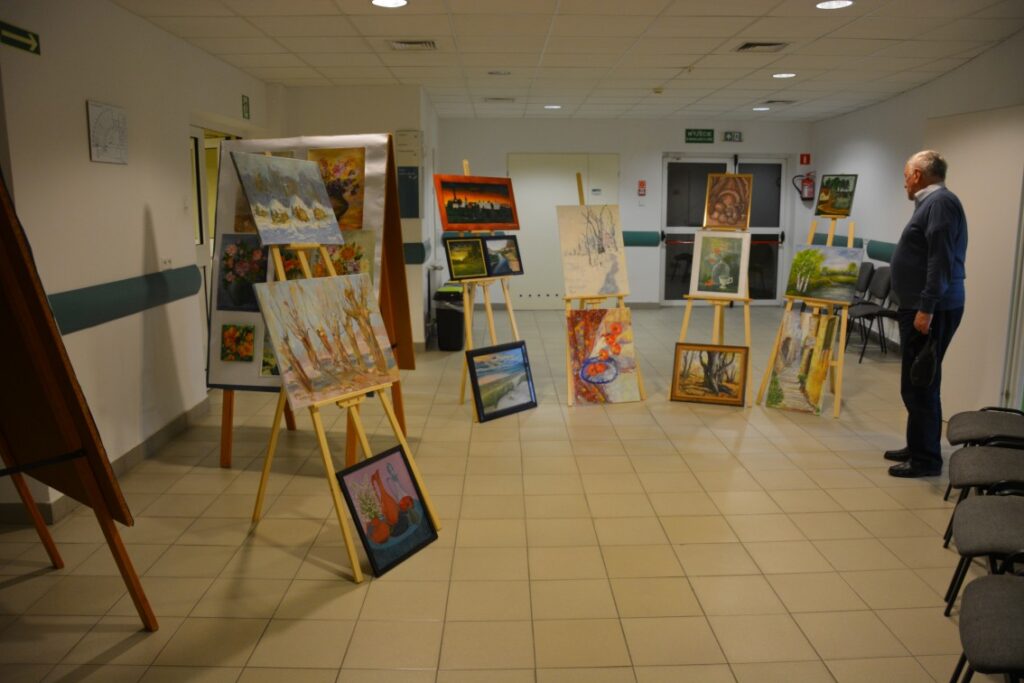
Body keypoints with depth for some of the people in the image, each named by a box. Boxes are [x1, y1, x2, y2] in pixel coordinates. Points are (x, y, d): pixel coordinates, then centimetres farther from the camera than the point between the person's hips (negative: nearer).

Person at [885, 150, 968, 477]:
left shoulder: (940, 201, -14)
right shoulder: (931, 202, 19)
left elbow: (942, 260, -22)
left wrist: (927, 308, -25)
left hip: (931, 311, -11)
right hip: (920, 308, 11)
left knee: (919, 385, -7)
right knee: (918, 384, 16)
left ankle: (926, 459, 1)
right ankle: (918, 447, 26)